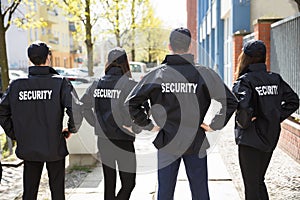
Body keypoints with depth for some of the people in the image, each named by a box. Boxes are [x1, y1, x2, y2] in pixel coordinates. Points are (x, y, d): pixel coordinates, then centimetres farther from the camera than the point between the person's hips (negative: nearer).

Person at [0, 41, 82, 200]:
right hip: (55, 147, -3)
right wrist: (71, 129, -4)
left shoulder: (16, 85, -2)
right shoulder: (60, 82, -12)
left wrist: (15, 134, 9)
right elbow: (75, 110, -22)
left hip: (28, 148, 3)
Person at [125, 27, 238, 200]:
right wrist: (214, 125, -1)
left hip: (167, 142, 1)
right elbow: (230, 102, -9)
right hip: (196, 143, 0)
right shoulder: (205, 74, -8)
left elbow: (131, 103, -6)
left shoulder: (157, 75, -6)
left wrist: (147, 124, 2)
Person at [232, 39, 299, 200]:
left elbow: (243, 106, -31)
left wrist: (243, 123, -13)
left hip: (250, 140, -6)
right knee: (259, 181, 22)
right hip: (270, 139, 6)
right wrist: (276, 118, 7)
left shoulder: (245, 80, -15)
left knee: (251, 186, 5)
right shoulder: (276, 79, 4)